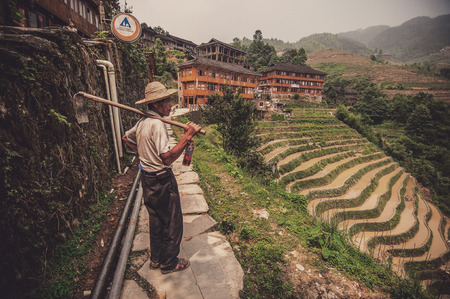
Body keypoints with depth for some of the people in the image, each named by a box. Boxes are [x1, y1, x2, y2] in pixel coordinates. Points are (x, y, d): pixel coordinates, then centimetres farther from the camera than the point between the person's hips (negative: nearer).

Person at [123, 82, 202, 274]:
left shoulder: (142, 122, 6)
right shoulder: (157, 124, -23)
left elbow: (126, 138, 24)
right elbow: (167, 158, -30)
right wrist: (187, 137, -31)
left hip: (147, 177, 10)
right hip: (161, 180, -10)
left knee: (156, 220, 23)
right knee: (172, 222, 8)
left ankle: (156, 259, 41)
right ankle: (169, 263, 27)